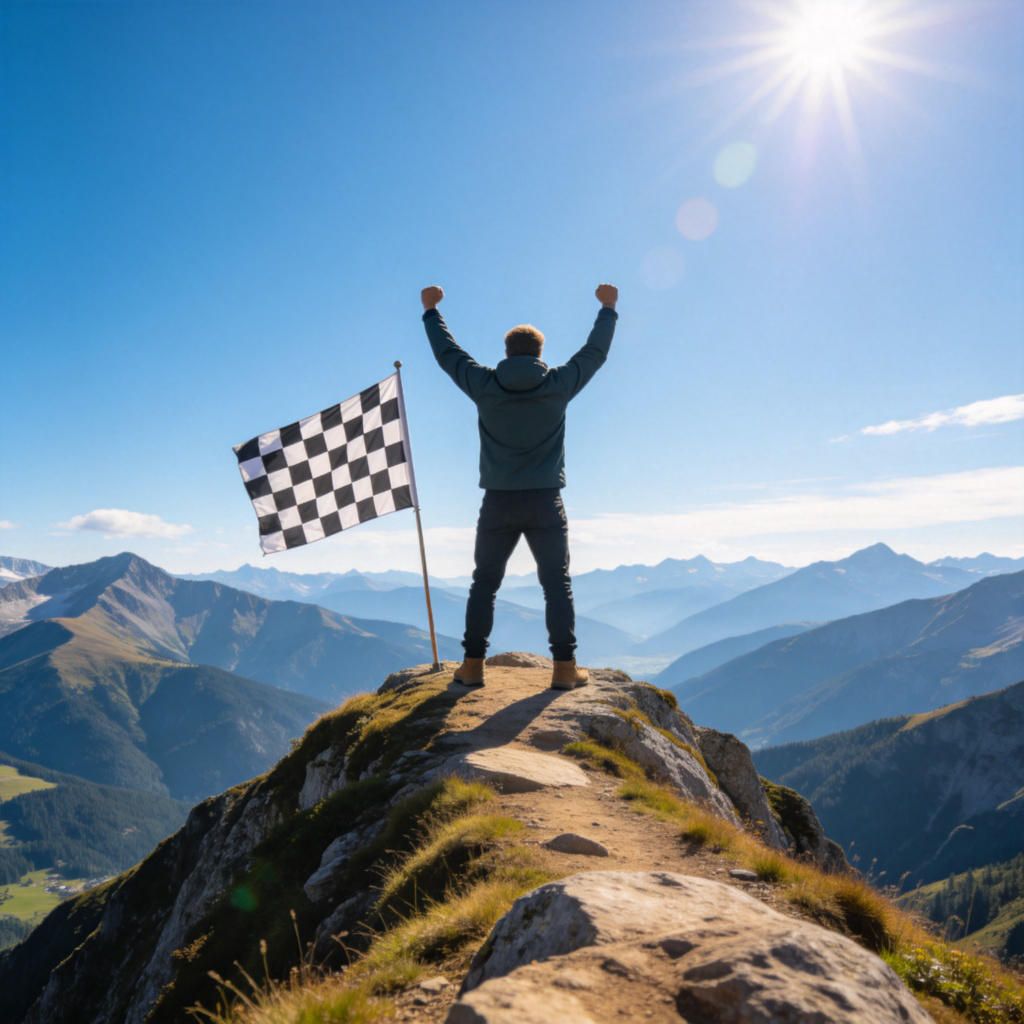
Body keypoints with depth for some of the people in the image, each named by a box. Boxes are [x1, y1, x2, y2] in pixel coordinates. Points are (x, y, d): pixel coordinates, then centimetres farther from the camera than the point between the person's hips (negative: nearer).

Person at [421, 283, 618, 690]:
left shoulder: (484, 385, -2)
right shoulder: (559, 384, -2)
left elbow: (447, 353, 13)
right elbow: (595, 352, 13)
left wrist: (430, 310, 28)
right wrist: (608, 309, 29)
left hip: (498, 503, 1)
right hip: (545, 503, 0)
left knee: (484, 584, 11)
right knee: (557, 585, 7)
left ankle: (473, 665, 12)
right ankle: (564, 667, 6)